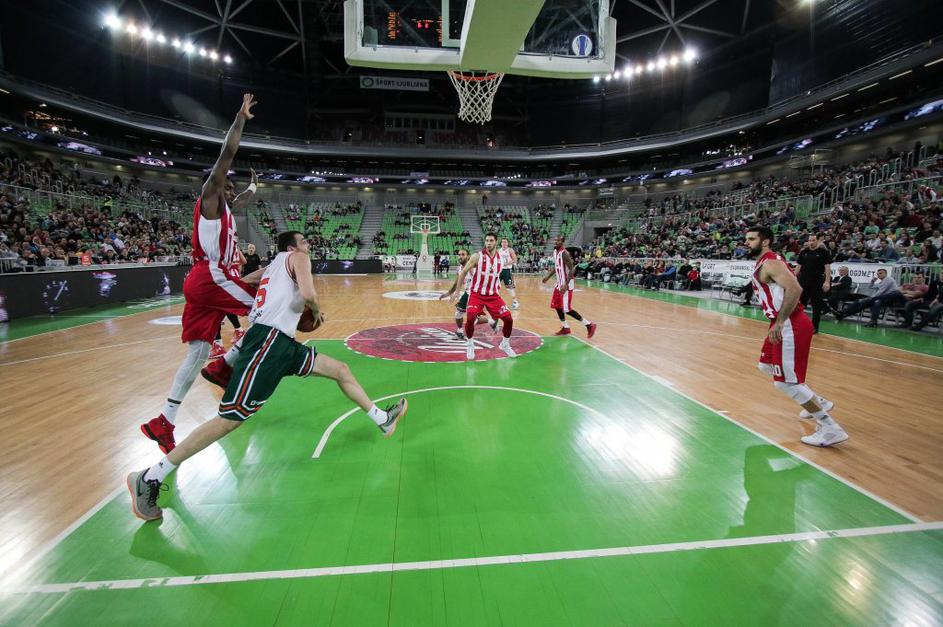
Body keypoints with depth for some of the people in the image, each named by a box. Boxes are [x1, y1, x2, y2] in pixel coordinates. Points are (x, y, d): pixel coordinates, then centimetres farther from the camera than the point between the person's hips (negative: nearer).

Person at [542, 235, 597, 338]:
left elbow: (571, 270, -23)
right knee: (556, 306, 13)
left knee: (567, 309, -8)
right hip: (559, 283, 9)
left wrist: (566, 284, -30)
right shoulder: (555, 251, 8)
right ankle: (565, 328, 26)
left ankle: (589, 325, 0)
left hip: (566, 284, -9)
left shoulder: (565, 253, -20)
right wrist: (548, 276, 17)